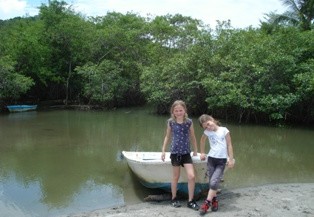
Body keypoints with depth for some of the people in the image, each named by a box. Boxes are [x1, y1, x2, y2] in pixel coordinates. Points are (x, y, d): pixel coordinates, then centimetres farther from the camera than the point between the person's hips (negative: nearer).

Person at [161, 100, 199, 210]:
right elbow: (167, 137, 8)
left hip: (186, 153, 1)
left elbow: (192, 137, 10)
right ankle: (174, 198, 28)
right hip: (175, 152, -1)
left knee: (191, 176, -8)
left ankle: (190, 201, 8)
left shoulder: (189, 122, -2)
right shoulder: (171, 122, -3)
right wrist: (163, 150, 7)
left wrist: (195, 150, 15)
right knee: (175, 177, 10)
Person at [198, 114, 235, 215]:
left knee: (214, 182, -12)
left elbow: (229, 145, -2)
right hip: (211, 159, 3)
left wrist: (231, 159, -5)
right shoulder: (207, 132, 3)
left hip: (222, 161, -3)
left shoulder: (224, 130, -5)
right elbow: (202, 141, 22)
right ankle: (214, 200, 22)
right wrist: (202, 153, 16)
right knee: (212, 182, 6)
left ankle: (207, 203, -4)